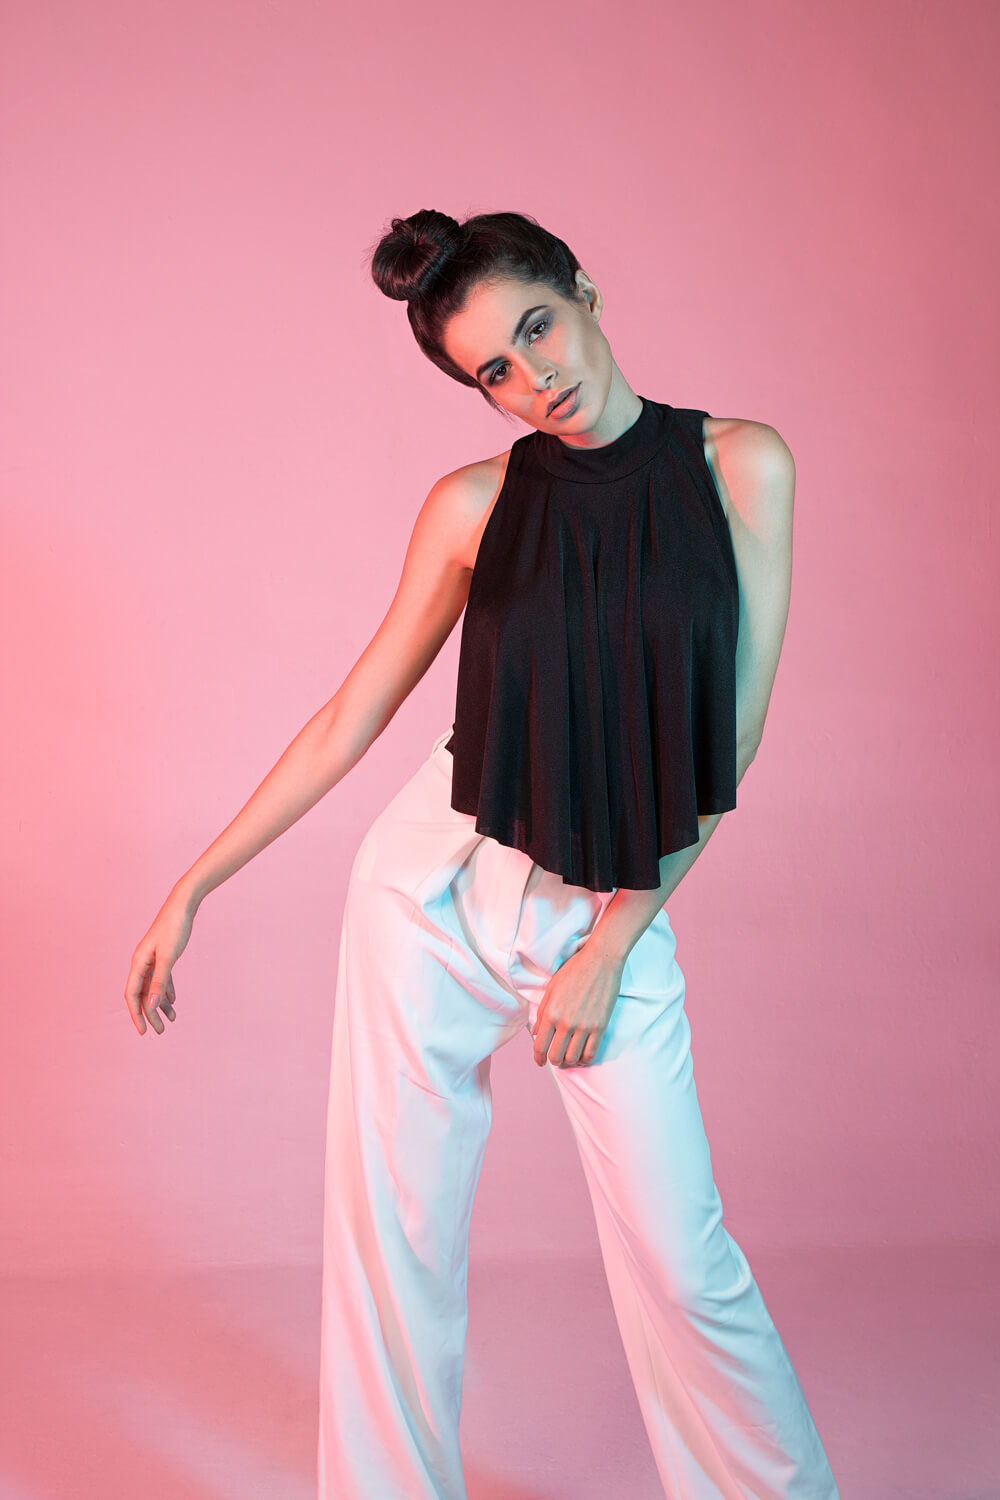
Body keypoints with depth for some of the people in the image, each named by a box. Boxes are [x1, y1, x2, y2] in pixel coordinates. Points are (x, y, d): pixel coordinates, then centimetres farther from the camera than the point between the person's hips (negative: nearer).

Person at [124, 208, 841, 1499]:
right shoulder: (473, 503, -2)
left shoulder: (740, 465, -4)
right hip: (435, 886, 1)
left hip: (612, 915, -1)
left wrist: (610, 946, -7)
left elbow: (728, 737, -5)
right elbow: (350, 718, 5)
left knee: (678, 1259, 4)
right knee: (391, 1236, 8)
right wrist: (194, 885, 4)